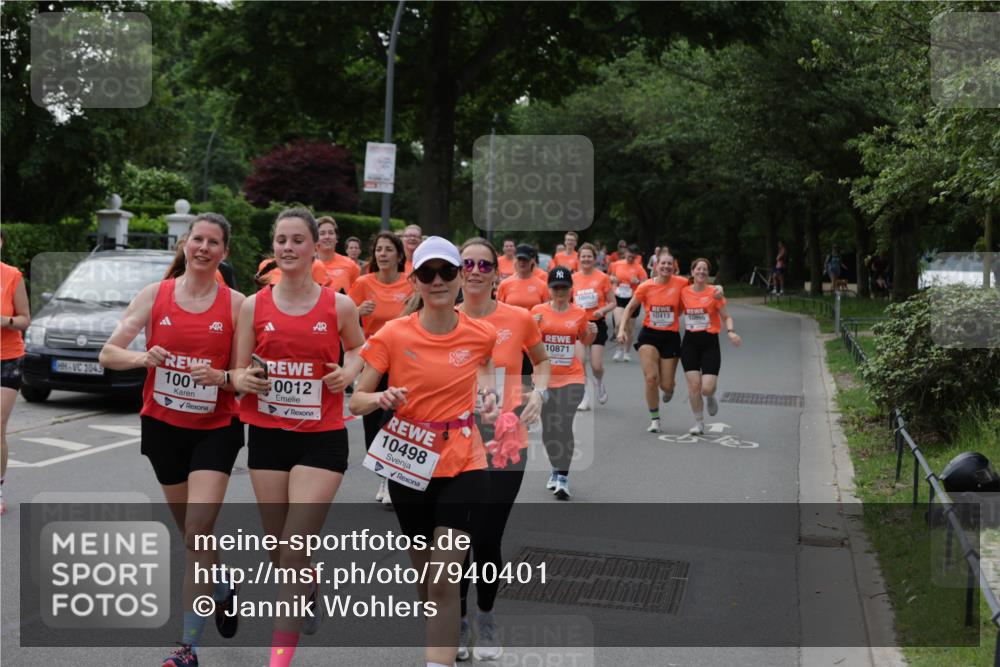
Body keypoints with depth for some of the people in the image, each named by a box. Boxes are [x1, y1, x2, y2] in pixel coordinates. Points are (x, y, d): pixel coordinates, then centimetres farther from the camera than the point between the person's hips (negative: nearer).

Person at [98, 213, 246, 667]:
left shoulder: (235, 304, -5)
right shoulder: (155, 295, -1)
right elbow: (108, 354, -2)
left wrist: (222, 376, -22)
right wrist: (143, 358, -22)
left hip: (215, 429, -3)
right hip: (162, 424, 3)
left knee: (198, 531, -13)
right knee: (190, 530, 16)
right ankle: (222, 590, 46)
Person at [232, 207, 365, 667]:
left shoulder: (339, 306, -3)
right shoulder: (254, 306, 1)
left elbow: (358, 350, 16)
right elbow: (239, 373, 6)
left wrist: (349, 372, -5)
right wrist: (243, 380, -17)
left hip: (322, 438, -3)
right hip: (267, 435, 3)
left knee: (295, 551, -10)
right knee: (278, 549, 13)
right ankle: (310, 590, 46)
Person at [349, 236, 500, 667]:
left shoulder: (482, 335, -4)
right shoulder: (393, 335, -8)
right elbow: (356, 402, -5)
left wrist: (489, 394, 1)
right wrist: (382, 399, -26)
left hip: (463, 465, -1)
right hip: (410, 466, 1)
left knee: (444, 579, -13)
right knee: (424, 574, 16)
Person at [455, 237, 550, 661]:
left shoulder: (519, 319, -3)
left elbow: (542, 361, 16)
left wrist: (539, 392, -2)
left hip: (505, 446, 0)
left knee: (488, 540, 5)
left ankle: (486, 618, 30)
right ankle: (458, 621, 27)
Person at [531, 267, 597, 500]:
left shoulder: (579, 313, 1)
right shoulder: (538, 311, 1)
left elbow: (585, 341, 16)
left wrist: (592, 332, -6)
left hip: (572, 377, -2)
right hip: (545, 377, 2)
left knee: (564, 426, -13)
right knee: (548, 428, 9)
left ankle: (563, 478, -10)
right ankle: (556, 469, 31)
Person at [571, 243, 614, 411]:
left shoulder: (602, 277, -4)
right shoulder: (573, 278, 3)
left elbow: (612, 303, -1)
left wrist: (602, 310, -19)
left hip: (597, 324, -2)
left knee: (596, 366, -6)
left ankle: (599, 384, 29)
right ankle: (584, 398, 8)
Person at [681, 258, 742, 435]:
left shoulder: (714, 293, -4)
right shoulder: (684, 292, 2)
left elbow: (726, 317, 1)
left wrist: (731, 331, -17)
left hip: (710, 343, -2)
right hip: (690, 342, 2)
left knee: (707, 388, -11)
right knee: (694, 385, -6)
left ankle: (710, 397, 28)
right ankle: (699, 422, 13)